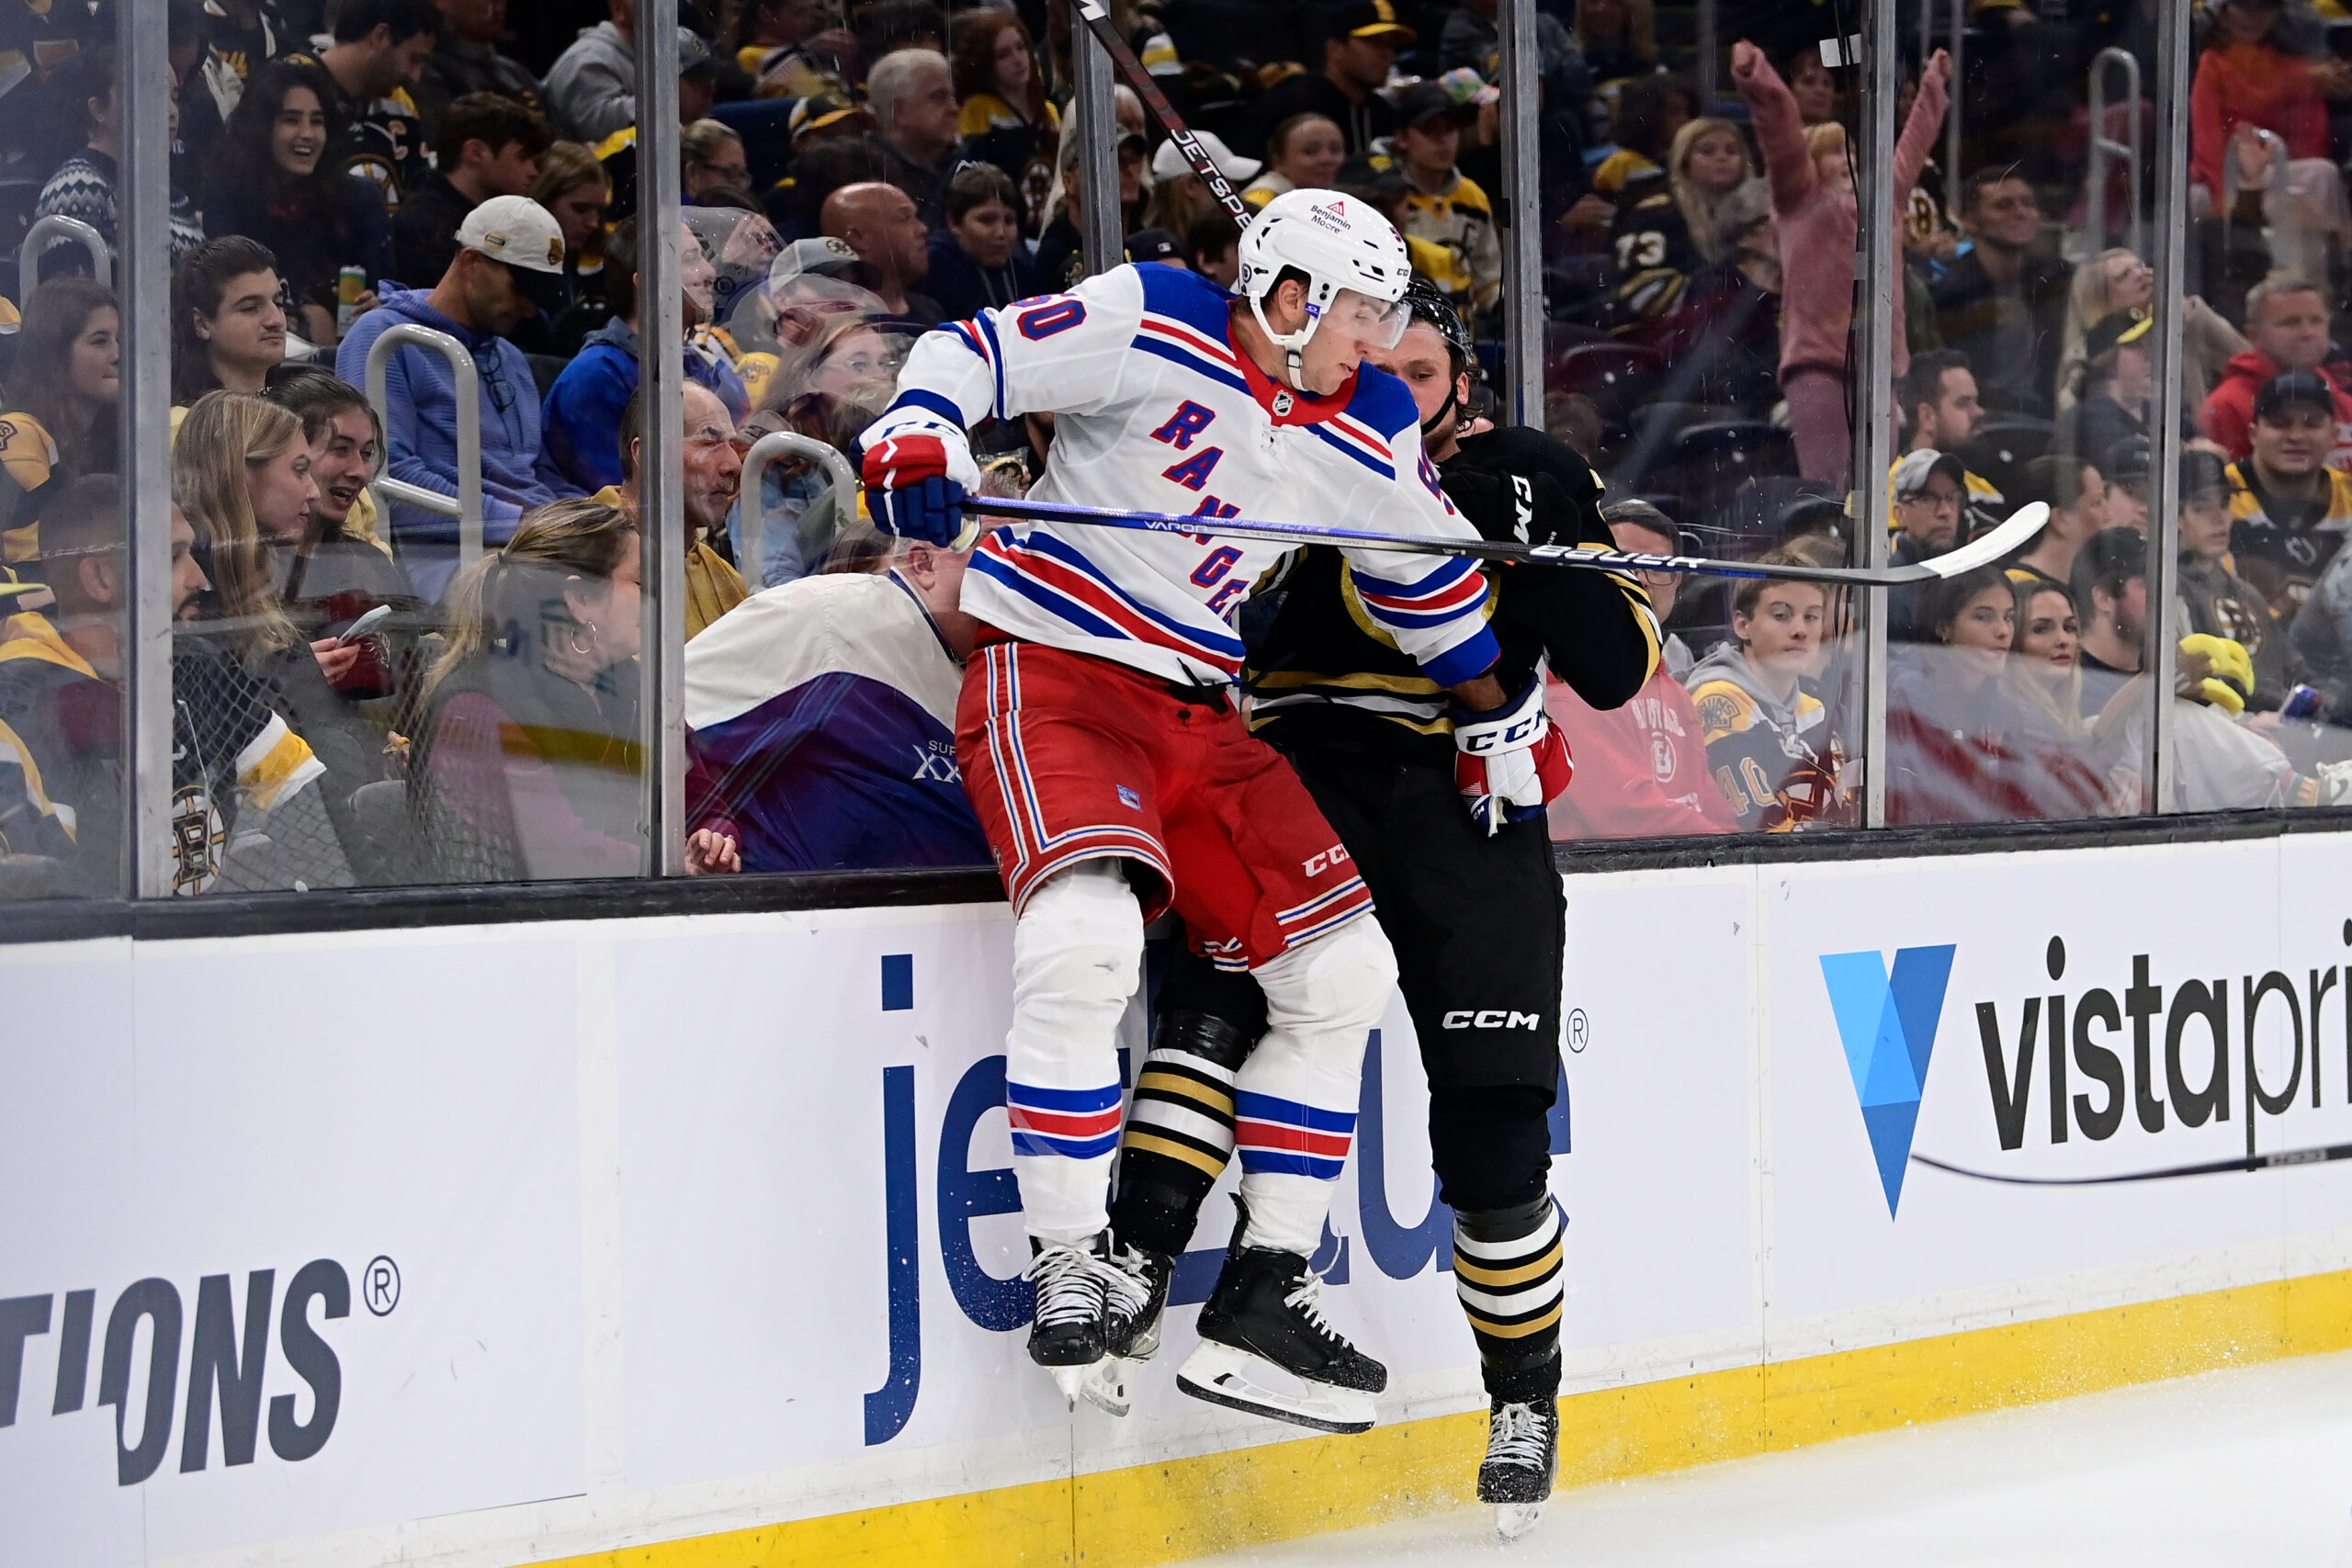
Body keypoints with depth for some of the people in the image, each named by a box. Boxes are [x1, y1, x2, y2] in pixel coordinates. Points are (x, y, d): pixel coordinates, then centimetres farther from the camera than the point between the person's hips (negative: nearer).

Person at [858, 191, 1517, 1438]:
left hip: (1200, 715, 7)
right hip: (1051, 670, -7)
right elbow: (970, 353, -10)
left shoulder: (1368, 437, 9)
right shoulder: (1155, 327, -9)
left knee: (1343, 973, 3)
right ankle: (1067, 1265, -18)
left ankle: (1264, 1291, 11)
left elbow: (1432, 578, 23)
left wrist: (1505, 717, 25)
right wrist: (917, 441, -29)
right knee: (1085, 935, -31)